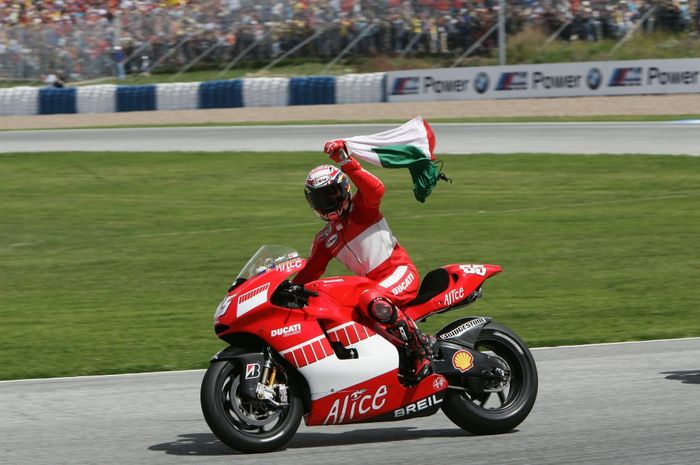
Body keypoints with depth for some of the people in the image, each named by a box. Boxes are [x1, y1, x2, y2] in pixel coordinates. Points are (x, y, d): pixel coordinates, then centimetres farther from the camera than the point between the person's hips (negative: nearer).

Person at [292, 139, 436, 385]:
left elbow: (375, 189, -21)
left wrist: (348, 163, -34)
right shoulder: (324, 240, 20)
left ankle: (421, 346, -29)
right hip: (371, 284, 8)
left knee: (371, 302, -39)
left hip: (400, 270, -8)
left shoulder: (361, 208, 1)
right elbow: (309, 272, 20)